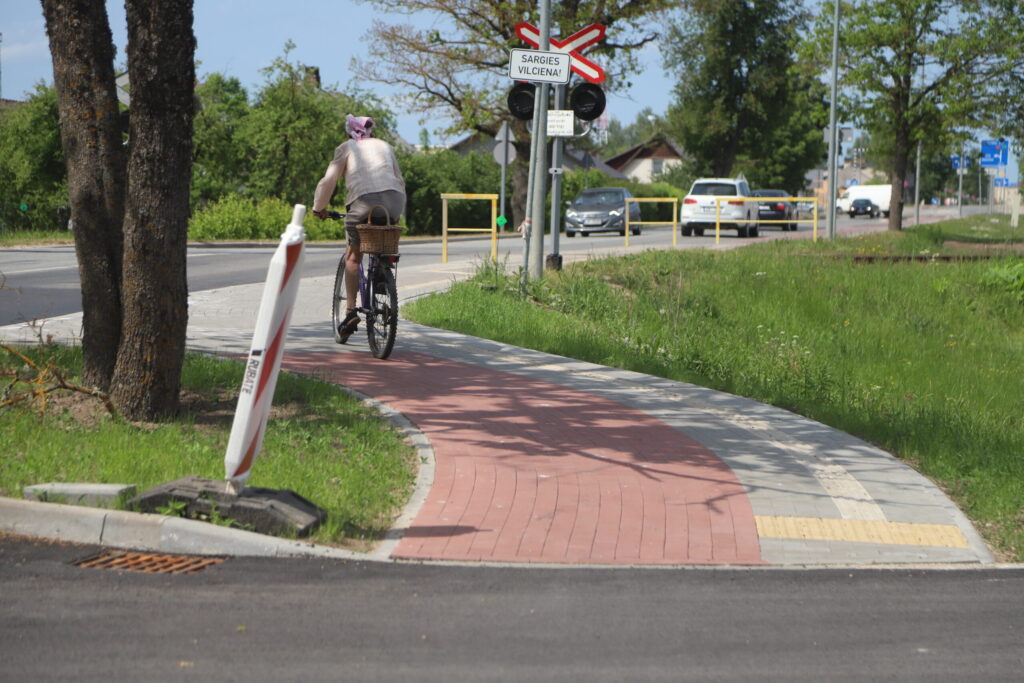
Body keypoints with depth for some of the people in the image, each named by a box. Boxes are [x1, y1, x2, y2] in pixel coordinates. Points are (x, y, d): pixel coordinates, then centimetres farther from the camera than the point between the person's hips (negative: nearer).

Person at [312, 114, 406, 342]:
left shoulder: (347, 148, 16)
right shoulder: (385, 147, 27)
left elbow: (329, 180, 8)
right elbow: (400, 180, 31)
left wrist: (318, 208, 21)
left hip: (364, 202, -3)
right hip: (394, 200, 3)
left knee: (353, 255, 12)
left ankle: (351, 310, 3)